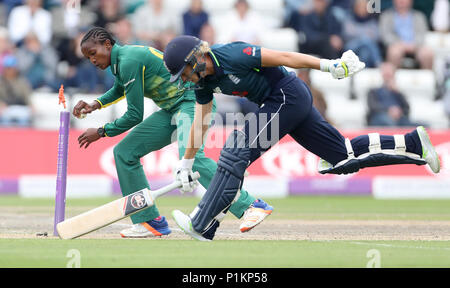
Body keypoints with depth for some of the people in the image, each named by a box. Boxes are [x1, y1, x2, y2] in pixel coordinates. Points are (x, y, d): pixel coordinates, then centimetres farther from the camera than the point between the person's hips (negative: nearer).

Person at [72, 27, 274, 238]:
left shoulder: (129, 60, -17)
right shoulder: (119, 61, 13)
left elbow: (135, 115, -16)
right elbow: (120, 89, 38)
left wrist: (101, 132, -5)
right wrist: (95, 105, 21)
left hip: (192, 100, -10)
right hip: (172, 110, 10)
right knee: (124, 152, 6)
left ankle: (250, 205, -39)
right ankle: (150, 221, 6)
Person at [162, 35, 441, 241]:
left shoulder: (231, 56, -23)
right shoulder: (204, 80, 3)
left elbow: (281, 57, -23)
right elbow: (200, 121, 14)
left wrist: (329, 65, -24)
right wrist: (187, 162, 17)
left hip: (289, 95, -9)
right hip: (281, 104, 9)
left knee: (237, 150, -16)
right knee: (343, 155, 11)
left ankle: (202, 225, -15)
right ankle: (413, 144, 16)